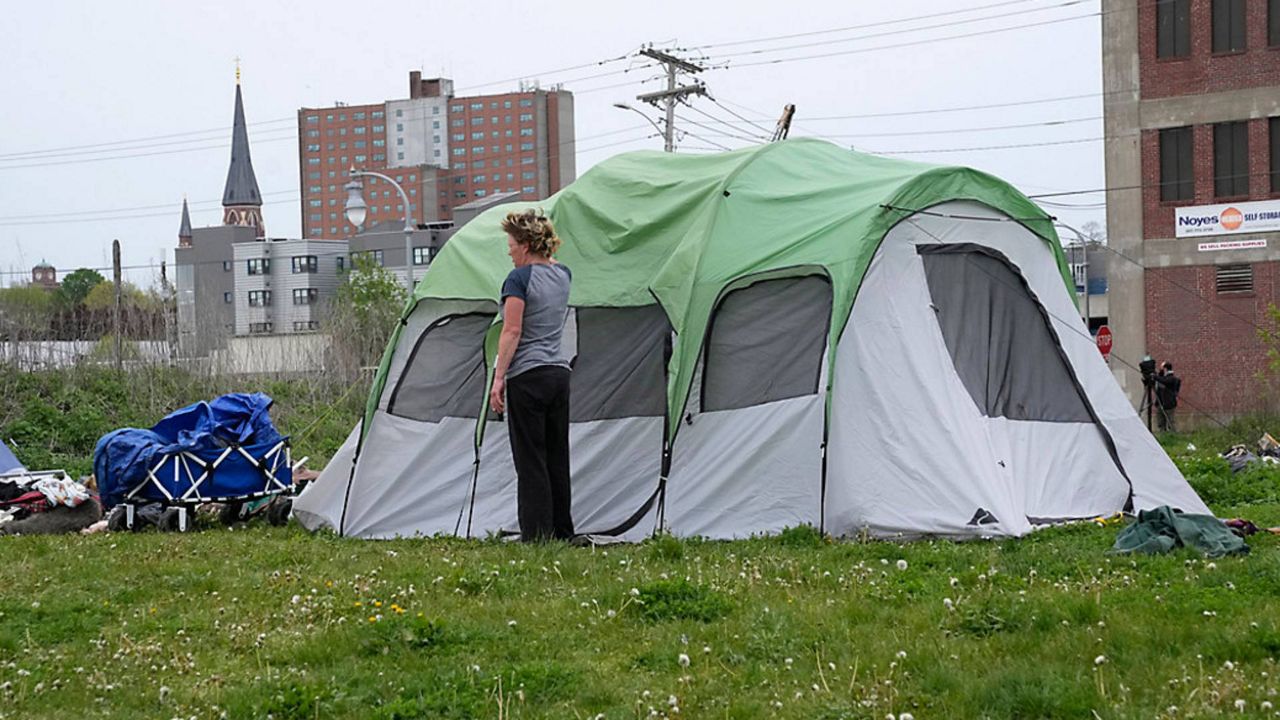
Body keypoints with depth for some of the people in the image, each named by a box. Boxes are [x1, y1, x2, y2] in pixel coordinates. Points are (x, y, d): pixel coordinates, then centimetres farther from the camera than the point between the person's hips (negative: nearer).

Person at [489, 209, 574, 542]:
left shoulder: (519, 278, -9)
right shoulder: (563, 275, 11)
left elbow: (511, 332, -15)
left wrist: (498, 377, -13)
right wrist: (544, 242, 30)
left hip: (527, 377, -7)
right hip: (560, 374, 7)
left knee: (530, 461, -3)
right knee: (557, 458, 12)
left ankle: (536, 536, -3)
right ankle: (562, 533, 17)